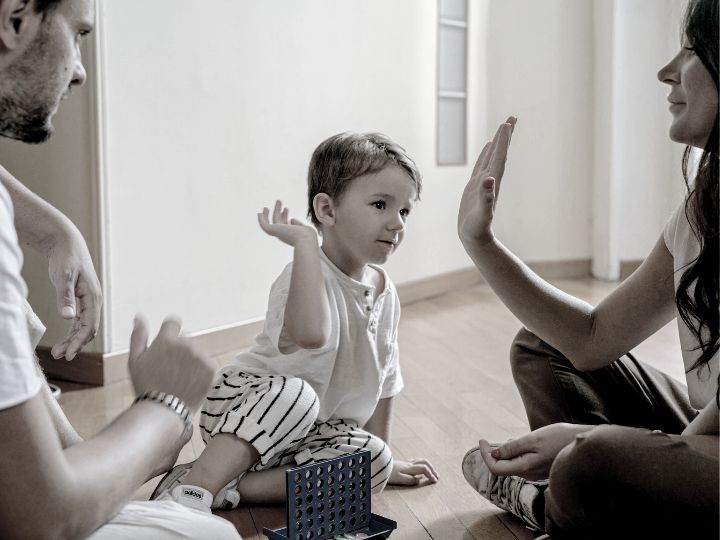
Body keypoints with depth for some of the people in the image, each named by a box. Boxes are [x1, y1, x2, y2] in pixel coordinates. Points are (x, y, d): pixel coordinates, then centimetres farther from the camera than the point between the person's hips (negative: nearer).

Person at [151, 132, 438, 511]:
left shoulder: (383, 291, 2)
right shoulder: (308, 273, -23)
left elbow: (382, 377, 13)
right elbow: (311, 334, -48)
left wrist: (383, 455, 17)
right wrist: (305, 241, -39)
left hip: (313, 431, 7)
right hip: (243, 402, -7)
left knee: (374, 460, -20)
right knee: (296, 393, -38)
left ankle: (228, 488, -21)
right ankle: (193, 487, -34)